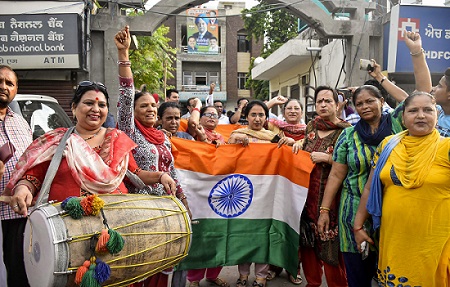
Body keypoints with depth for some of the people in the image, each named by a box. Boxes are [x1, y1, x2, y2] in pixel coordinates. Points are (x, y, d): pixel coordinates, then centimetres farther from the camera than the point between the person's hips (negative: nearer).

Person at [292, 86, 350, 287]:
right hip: (307, 192, 5)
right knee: (309, 238, 13)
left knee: (331, 243, 0)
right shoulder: (311, 126, 9)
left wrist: (326, 158, -18)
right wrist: (298, 146, 4)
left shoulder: (345, 130, -7)